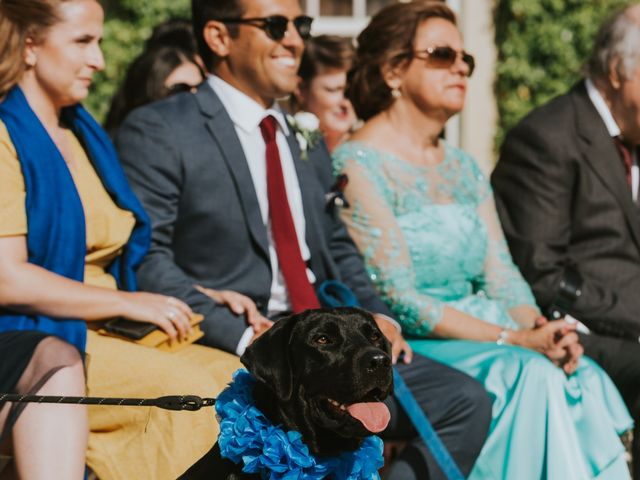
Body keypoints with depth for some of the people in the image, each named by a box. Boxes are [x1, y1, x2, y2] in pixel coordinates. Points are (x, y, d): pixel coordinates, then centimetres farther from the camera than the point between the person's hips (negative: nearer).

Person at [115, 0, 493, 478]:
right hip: (232, 351, -7)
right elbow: (145, 260, -11)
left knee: (464, 401, -9)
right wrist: (239, 334, -22)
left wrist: (374, 314, 5)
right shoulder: (157, 132, -3)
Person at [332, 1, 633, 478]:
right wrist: (517, 340, -20)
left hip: (482, 335, 7)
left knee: (586, 378, -21)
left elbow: (502, 277, 10)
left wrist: (538, 327, -13)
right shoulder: (358, 166, -8)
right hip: (412, 349, -6)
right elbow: (397, 299, -15)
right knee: (533, 376, -29)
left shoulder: (464, 168, 17)